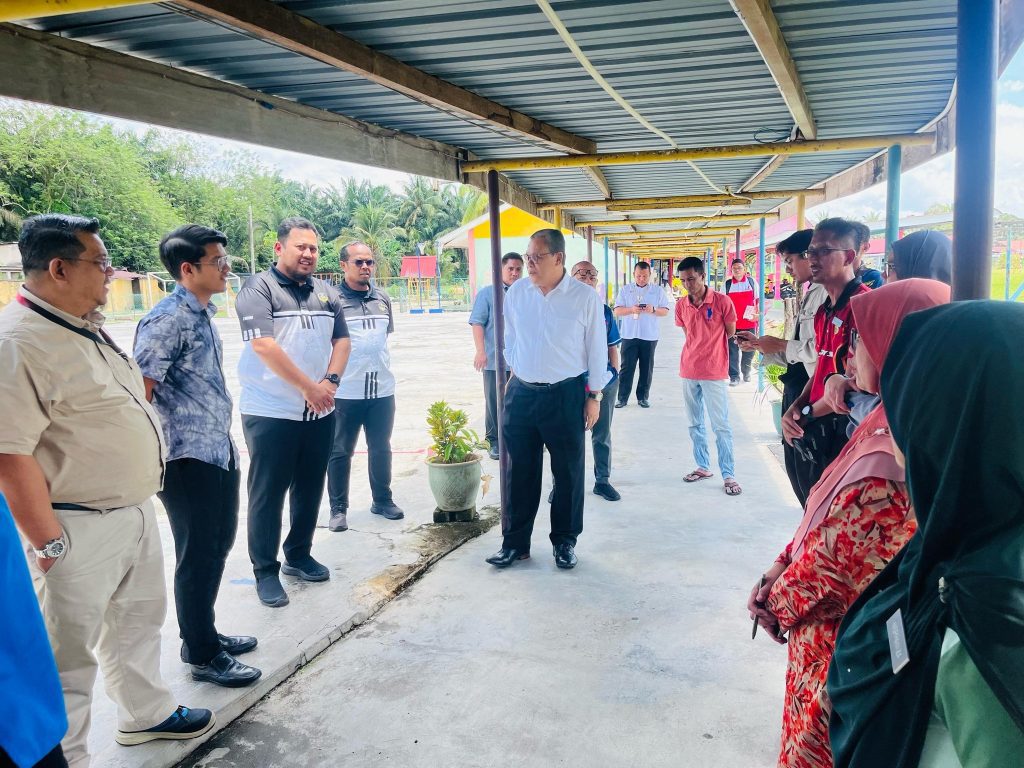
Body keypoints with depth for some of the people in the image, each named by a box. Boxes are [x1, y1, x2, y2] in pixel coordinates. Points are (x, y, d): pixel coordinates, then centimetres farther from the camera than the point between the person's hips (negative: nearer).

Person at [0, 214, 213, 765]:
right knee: (71, 654, 7)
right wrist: (49, 540, -19)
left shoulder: (87, 328, 8)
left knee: (139, 618, 24)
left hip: (135, 511, 9)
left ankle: (145, 713, 44)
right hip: (81, 530, -9)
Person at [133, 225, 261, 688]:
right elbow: (138, 393, -19)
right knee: (198, 555, 3)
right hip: (188, 459, -9)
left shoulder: (204, 314, 11)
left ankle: (203, 632, 35)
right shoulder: (167, 320, -16)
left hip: (219, 453, 9)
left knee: (219, 544, 18)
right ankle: (202, 655, 19)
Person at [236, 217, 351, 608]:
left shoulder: (327, 293, 12)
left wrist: (330, 381, -8)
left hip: (319, 412, 6)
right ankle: (266, 571, 15)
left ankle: (298, 556, 31)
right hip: (271, 412, -6)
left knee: (310, 488, 14)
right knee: (267, 494, 2)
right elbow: (262, 344, -17)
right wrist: (308, 387, -17)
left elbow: (342, 340, 10)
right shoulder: (258, 289, -7)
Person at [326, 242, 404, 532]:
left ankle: (382, 500, 29)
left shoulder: (383, 299, 9)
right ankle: (338, 508, 17)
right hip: (344, 391, -4)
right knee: (340, 452, 5)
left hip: (382, 389, 5)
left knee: (381, 448, 15)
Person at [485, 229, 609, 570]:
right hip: (521, 393, 3)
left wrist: (594, 395, -1)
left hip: (566, 395, -2)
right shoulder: (516, 293, 1)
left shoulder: (585, 297, -8)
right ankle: (514, 542, 22)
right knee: (519, 472, 9)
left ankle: (565, 542, 25)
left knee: (568, 473, 9)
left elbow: (597, 349, -2)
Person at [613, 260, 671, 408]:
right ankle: (622, 398, 4)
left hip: (649, 336, 1)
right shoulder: (625, 290, 6)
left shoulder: (658, 290, 6)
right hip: (629, 335, 0)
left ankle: (643, 397, 17)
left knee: (646, 368, 6)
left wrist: (653, 310, -16)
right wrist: (631, 309, -18)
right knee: (626, 367, -1)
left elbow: (665, 311, 5)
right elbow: (617, 311, 2)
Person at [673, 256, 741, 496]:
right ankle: (703, 467, 25)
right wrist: (696, 354, 6)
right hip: (688, 372, 5)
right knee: (695, 424, 13)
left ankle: (729, 475, 4)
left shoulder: (722, 301, -10)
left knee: (721, 425, -2)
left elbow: (730, 334, 1)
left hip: (713, 373, -5)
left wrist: (709, 351, 5)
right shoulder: (681, 305, 3)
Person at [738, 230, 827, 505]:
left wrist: (780, 345, -14)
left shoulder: (825, 294, -17)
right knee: (794, 464, 20)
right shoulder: (810, 295, 15)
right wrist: (760, 345, 10)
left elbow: (820, 349, -27)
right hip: (796, 387, 11)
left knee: (807, 472, 0)